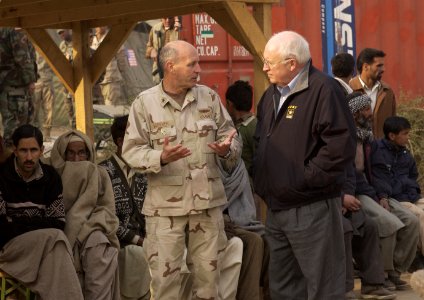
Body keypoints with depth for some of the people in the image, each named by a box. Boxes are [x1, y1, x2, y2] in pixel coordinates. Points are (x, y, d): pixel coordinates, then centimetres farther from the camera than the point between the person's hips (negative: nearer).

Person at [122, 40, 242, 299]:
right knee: (164, 276, -1)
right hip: (165, 206, -3)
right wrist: (161, 158, -22)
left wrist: (226, 149, -14)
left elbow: (231, 137, 9)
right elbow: (132, 151, -4)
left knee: (209, 273, 9)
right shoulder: (145, 103, -3)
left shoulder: (210, 98, 6)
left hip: (207, 202, 3)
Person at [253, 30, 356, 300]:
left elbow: (341, 146, -22)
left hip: (311, 210, -9)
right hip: (276, 208, 9)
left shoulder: (323, 90, -14)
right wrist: (262, 174, 12)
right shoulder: (272, 93, 14)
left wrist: (305, 179, -17)